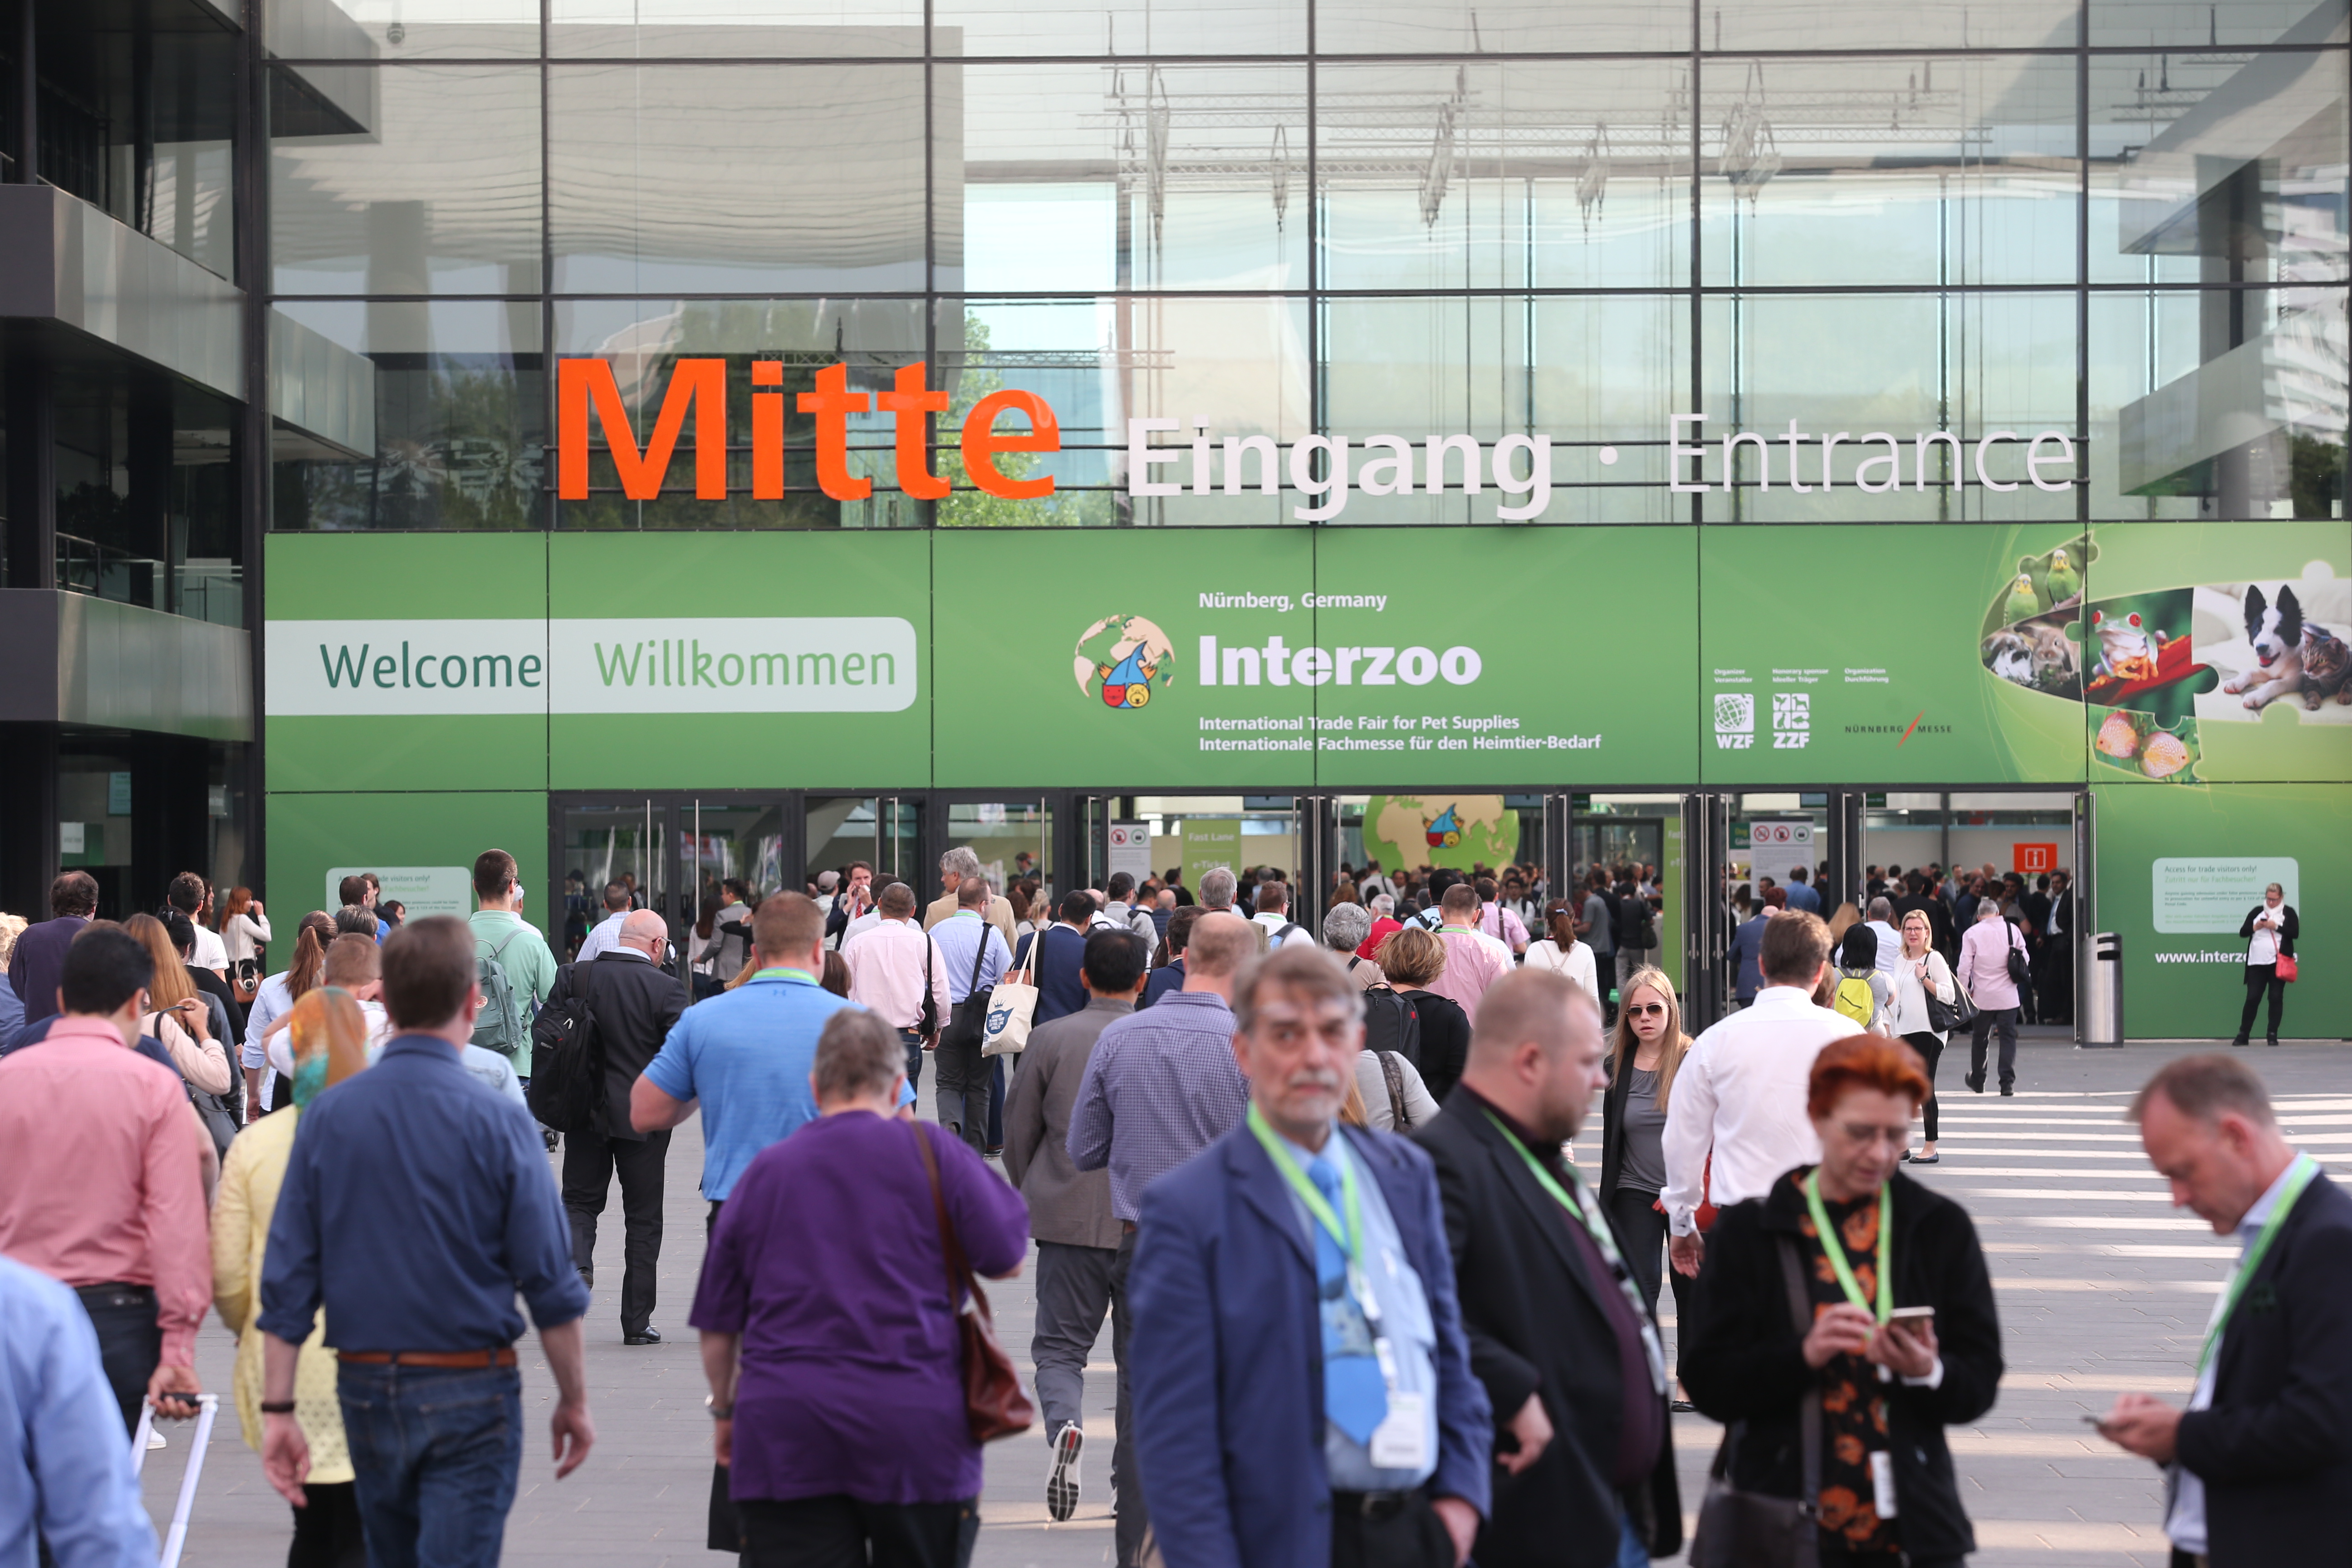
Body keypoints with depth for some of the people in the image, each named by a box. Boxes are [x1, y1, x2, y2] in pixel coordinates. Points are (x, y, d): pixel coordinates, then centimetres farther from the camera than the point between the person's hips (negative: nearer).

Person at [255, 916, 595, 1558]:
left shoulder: (327, 1117, -1)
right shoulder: (498, 1122, -11)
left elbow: (287, 1280, -1)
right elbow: (552, 1286, -9)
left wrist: (278, 1409, 3)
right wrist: (573, 1401, 3)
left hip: (366, 1391, 4)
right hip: (469, 1394, -4)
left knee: (391, 1557, 21)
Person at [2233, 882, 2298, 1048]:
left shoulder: (2288, 912, 4)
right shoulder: (2257, 911, 12)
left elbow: (2295, 933, -7)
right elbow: (2242, 932, 10)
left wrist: (2276, 927, -15)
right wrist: (2255, 928, -8)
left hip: (2278, 962, -2)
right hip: (2257, 962, 2)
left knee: (2276, 998, 0)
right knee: (2252, 998, 0)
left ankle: (2272, 1035, 7)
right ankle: (2243, 1034, 5)